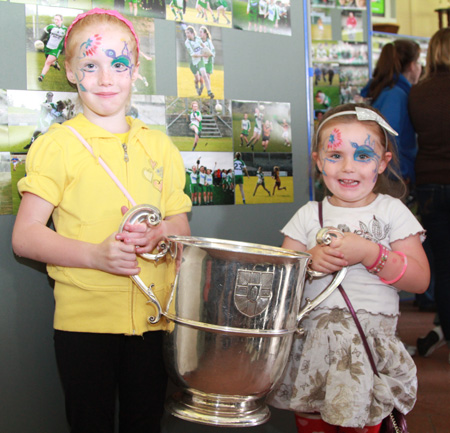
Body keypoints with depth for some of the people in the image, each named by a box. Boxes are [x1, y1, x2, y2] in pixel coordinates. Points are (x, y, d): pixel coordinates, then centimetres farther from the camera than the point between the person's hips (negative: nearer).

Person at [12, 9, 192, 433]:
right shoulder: (57, 145, -3)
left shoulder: (160, 146, 10)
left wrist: (157, 234, -8)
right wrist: (96, 255, -20)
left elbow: (181, 226, 15)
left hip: (153, 315, 4)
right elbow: (24, 237, -7)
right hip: (84, 318, -3)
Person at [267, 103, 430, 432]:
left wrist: (369, 253, -16)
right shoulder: (309, 215, 7)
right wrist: (310, 260, -13)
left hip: (372, 347, -2)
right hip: (313, 342, 2)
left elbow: (420, 280, -4)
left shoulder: (392, 212, 1)